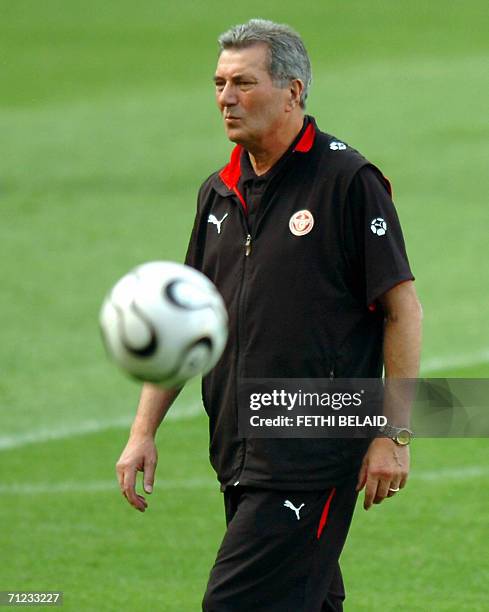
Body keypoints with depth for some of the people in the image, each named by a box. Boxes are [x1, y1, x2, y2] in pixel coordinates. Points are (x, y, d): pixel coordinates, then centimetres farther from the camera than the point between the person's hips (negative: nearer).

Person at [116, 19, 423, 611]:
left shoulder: (348, 181, -8)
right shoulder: (218, 192, 13)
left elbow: (401, 307, -8)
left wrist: (395, 435, -12)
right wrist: (144, 431, 11)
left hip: (315, 454, -7)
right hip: (239, 457, 7)